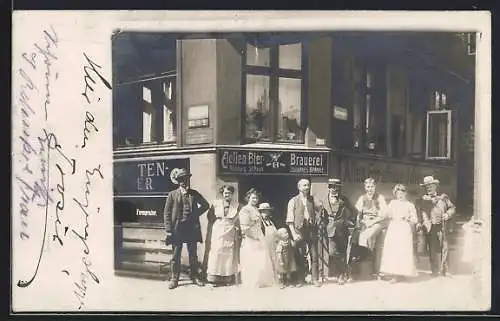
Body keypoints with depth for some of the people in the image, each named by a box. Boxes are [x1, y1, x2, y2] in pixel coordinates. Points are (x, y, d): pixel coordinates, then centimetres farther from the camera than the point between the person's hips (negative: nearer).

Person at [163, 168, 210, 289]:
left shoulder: (194, 193, 7)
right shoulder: (173, 195, 1)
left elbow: (206, 205, 14)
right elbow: (167, 213, -1)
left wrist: (196, 214, 1)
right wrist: (169, 230, -8)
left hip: (192, 228, 2)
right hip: (177, 228, -2)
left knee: (193, 254, 9)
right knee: (176, 255, 3)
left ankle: (195, 276, 20)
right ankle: (174, 279, 11)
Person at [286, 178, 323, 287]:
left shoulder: (313, 199, 9)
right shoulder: (293, 201, 1)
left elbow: (320, 209, 25)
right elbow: (290, 220, -2)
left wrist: (318, 220, 8)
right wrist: (294, 234, -10)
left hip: (311, 230, 2)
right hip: (299, 231, -2)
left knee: (314, 256, 1)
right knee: (300, 257, 2)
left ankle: (315, 279, 7)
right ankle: (301, 279, 10)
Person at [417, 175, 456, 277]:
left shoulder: (443, 197, 13)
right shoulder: (424, 199, 6)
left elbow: (452, 207, 19)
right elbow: (423, 213, -5)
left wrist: (448, 214, -1)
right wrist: (427, 223, -20)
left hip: (442, 227, 2)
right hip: (432, 227, -2)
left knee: (444, 247, 3)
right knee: (433, 249, -3)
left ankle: (445, 270, 11)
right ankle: (436, 271, 3)